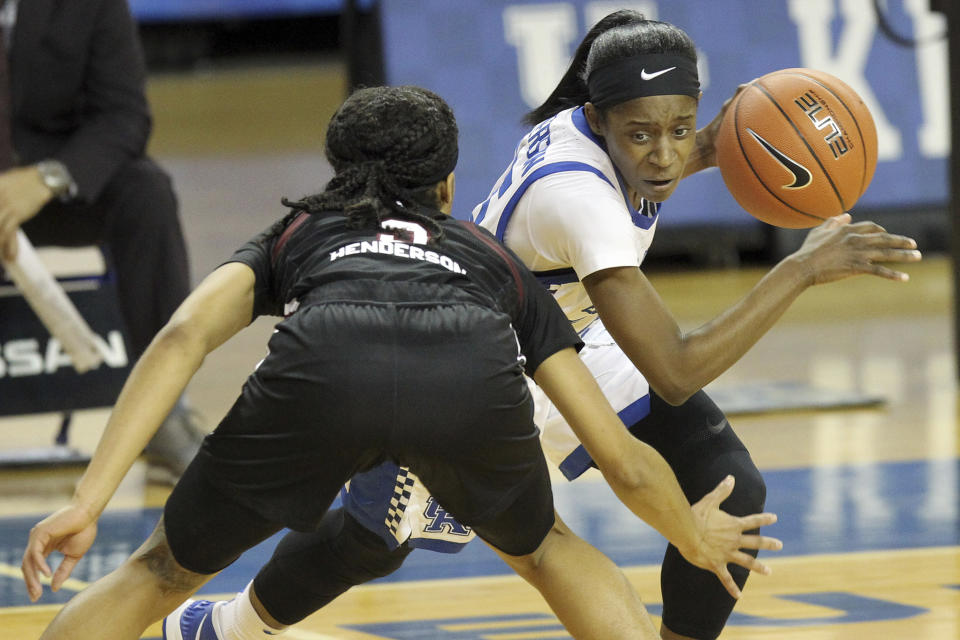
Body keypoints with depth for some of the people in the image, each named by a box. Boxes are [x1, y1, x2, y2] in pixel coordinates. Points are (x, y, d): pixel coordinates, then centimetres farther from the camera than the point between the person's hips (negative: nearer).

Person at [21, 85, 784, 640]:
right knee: (541, 546, 34)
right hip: (470, 377, 1)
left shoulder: (293, 236, 38)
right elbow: (628, 465, 39)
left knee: (162, 572, 22)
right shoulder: (497, 262, 41)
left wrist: (88, 501, 8)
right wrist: (697, 537, 60)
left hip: (320, 369, -1)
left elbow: (185, 335, 15)